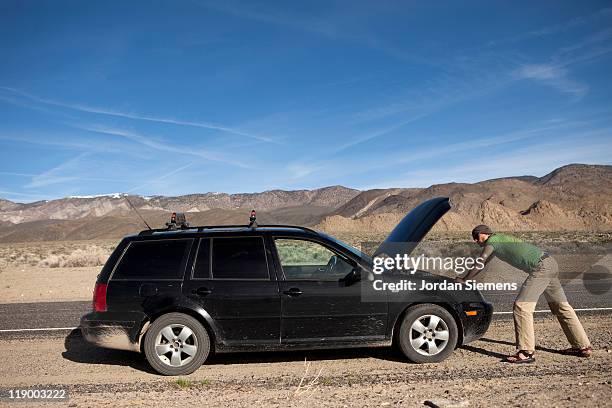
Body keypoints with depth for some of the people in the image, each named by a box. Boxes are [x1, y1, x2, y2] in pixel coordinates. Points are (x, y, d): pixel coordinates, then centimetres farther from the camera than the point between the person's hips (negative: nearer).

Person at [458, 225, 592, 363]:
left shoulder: (492, 241, -3)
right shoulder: (501, 239, 24)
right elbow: (482, 265, 31)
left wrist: (463, 279, 10)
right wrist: (466, 276, 34)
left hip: (541, 267, -10)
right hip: (550, 263, 10)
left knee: (522, 306, -12)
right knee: (561, 306, 16)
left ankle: (526, 353, -13)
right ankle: (584, 346, 25)